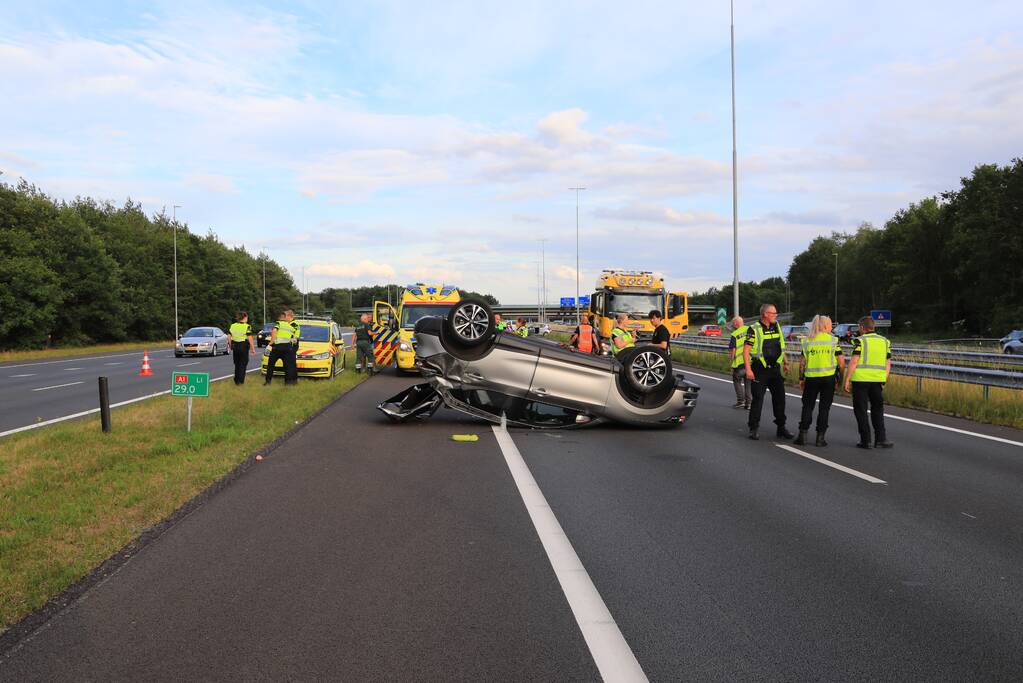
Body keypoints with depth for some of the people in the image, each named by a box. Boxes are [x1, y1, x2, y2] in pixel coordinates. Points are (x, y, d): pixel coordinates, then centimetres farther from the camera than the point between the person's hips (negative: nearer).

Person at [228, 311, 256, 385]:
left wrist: (231, 346, 16)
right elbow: (250, 339, -13)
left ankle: (236, 380, 21)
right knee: (243, 364, 5)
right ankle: (240, 381, 2)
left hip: (235, 346, 5)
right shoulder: (247, 326, -10)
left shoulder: (232, 326, 5)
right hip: (244, 346, -5)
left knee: (237, 364, 17)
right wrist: (253, 349, -7)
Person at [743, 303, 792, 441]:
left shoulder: (777, 327, 10)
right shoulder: (754, 329, -9)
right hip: (760, 370, -6)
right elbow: (746, 350, -11)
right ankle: (754, 429, 7)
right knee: (757, 399, -2)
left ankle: (781, 427, 18)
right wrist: (748, 369, -18)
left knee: (780, 398, 7)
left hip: (775, 368, 6)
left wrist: (785, 362, 19)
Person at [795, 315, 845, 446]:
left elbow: (802, 362, 2)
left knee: (807, 406, 10)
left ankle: (802, 435, 4)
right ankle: (820, 437, 5)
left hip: (811, 377, 1)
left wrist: (801, 378, 10)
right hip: (828, 377, -1)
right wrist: (840, 377, 9)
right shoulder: (833, 340, -1)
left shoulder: (807, 340, 3)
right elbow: (841, 362, -3)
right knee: (824, 407, 6)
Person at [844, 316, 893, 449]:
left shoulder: (860, 340, -5)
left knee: (861, 410, 4)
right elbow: (888, 364, 10)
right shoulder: (885, 341, 10)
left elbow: (854, 362, -12)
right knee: (877, 409, 15)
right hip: (878, 380, 4)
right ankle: (880, 439, 8)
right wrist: (883, 381, 16)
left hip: (860, 379, -4)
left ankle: (865, 440, 4)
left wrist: (847, 379, -8)